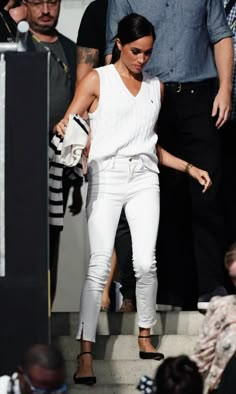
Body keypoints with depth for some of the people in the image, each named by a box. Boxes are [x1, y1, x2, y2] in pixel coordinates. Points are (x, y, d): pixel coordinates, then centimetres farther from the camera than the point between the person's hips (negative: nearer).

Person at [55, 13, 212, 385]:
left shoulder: (155, 87, 17)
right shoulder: (97, 80, 3)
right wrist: (64, 130, -27)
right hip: (106, 176, -4)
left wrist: (189, 168, 20)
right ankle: (85, 354, -12)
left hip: (144, 178, 4)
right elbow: (66, 126, -3)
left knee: (146, 261, -8)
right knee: (100, 264, -12)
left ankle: (145, 337, 10)